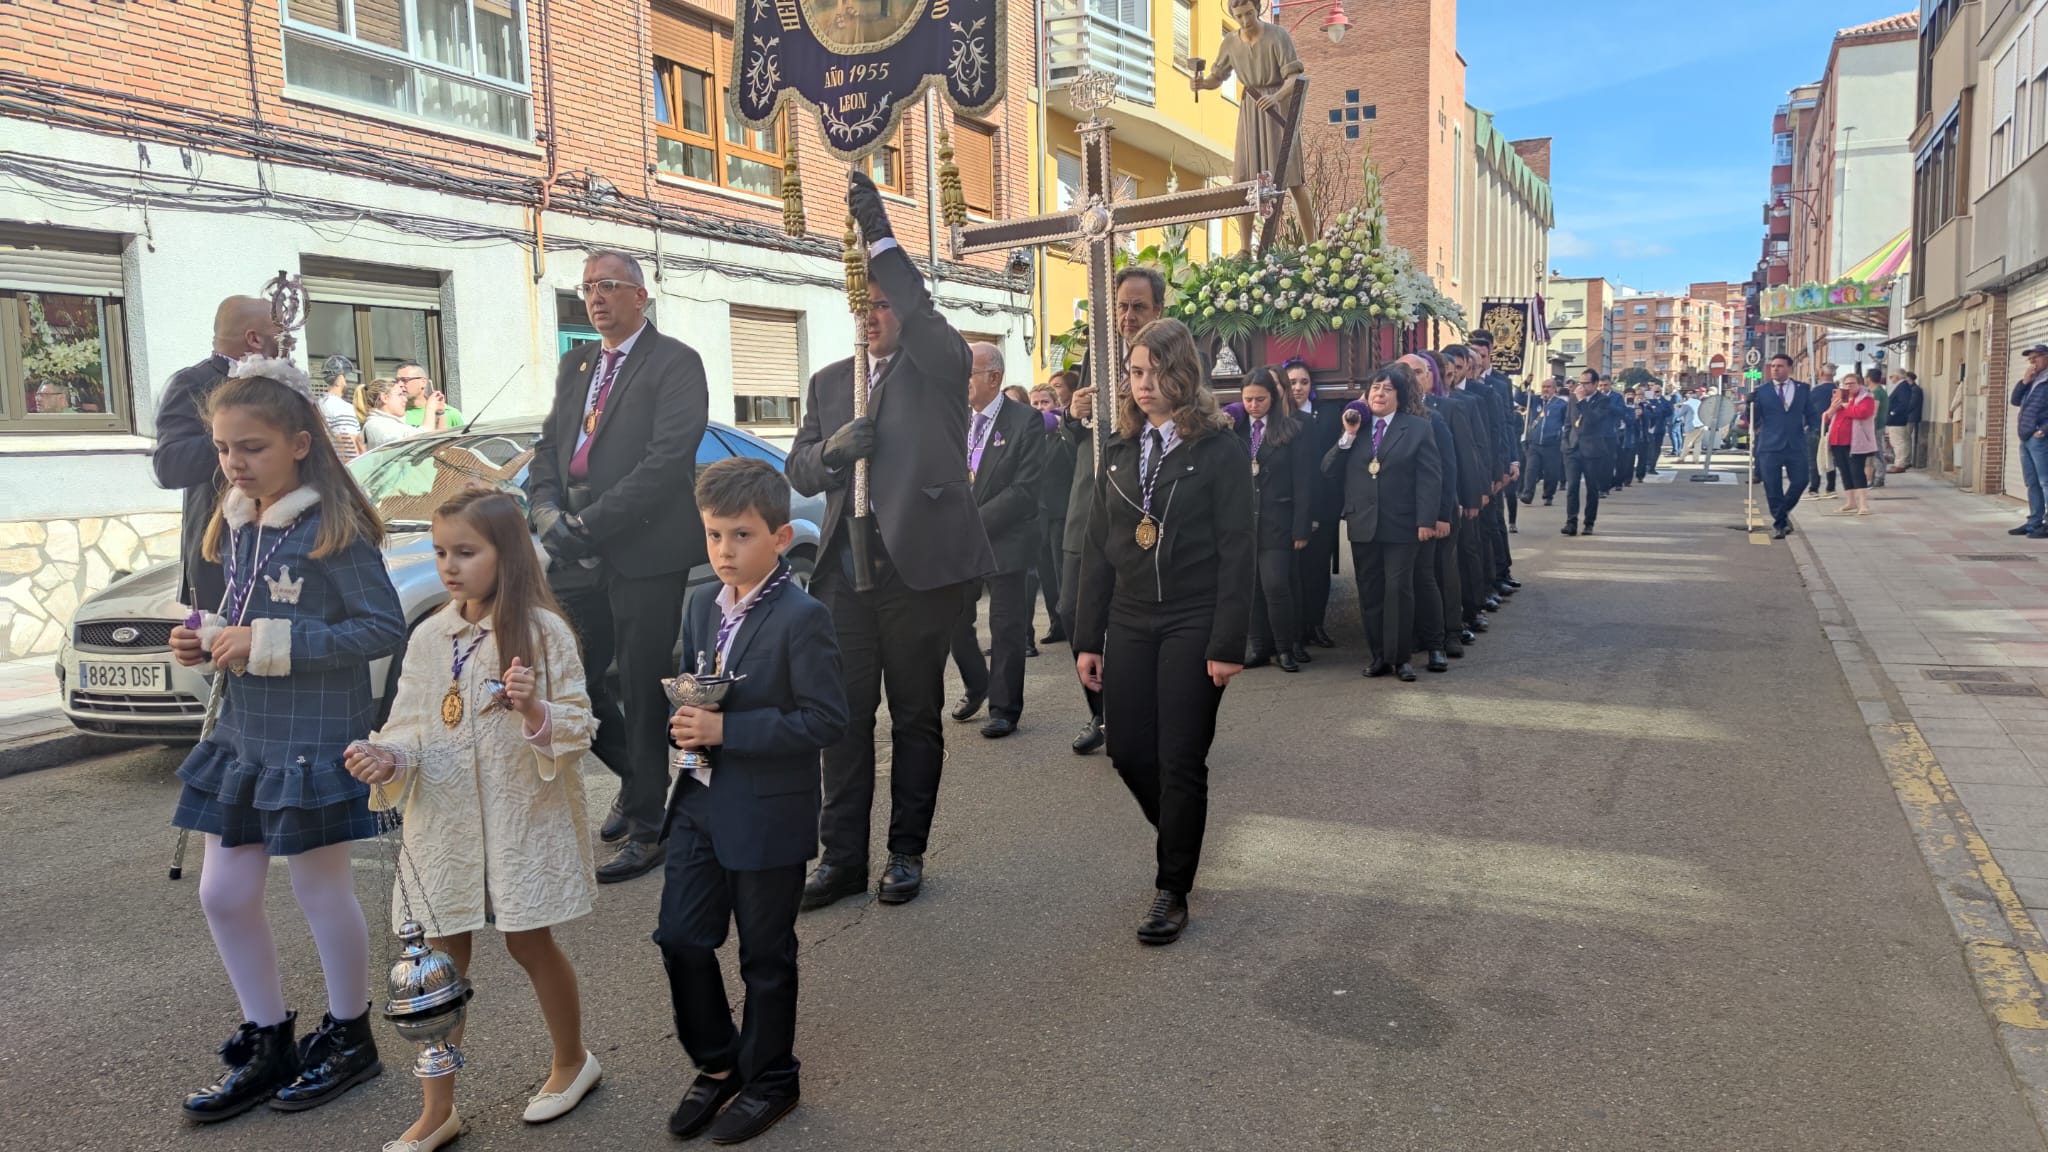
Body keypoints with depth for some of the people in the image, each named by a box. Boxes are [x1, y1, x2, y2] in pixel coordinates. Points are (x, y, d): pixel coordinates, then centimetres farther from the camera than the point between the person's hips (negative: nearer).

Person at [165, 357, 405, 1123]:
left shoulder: (334, 530, -16)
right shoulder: (237, 528, 8)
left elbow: (385, 628, -21)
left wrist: (271, 644, -23)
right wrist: (208, 640, -2)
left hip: (316, 741, -8)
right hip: (244, 736, 8)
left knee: (322, 888, 8)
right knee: (224, 894, 12)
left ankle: (348, 1038, 29)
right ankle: (268, 1044, 31)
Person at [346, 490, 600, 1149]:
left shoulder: (543, 631, -11)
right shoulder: (428, 637, 2)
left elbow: (579, 726, -10)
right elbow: (410, 726, 4)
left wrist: (535, 711, -29)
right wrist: (387, 759, -16)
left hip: (523, 817, -4)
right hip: (444, 821, 4)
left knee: (529, 944, 11)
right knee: (442, 958, 9)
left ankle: (572, 1062, 35)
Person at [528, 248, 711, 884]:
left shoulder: (675, 363, -5)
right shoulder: (575, 366, 19)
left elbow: (669, 458, -16)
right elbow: (547, 449, 16)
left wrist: (589, 523, -18)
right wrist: (548, 515, -4)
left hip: (644, 551, -7)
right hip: (578, 554, 7)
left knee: (640, 688, 0)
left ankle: (645, 825, 14)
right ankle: (636, 775, 31)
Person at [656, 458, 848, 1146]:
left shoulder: (802, 618, -17)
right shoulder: (702, 605, 5)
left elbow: (826, 720, -21)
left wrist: (725, 729, -24)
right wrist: (683, 717, -5)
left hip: (768, 814, -6)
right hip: (701, 802, 7)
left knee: (765, 954, 10)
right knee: (680, 937, 10)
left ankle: (769, 1080, 32)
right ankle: (717, 1064, 33)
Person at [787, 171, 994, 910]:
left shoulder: (942, 368, 2)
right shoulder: (830, 382, 16)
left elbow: (925, 315, -21)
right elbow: (799, 473, 11)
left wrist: (880, 234, -23)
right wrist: (832, 449, -11)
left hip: (920, 566, -4)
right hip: (845, 571, 4)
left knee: (916, 716, 6)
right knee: (844, 716, 6)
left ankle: (907, 854, 19)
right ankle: (843, 856, 16)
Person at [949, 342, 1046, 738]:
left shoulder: (1026, 421, -9)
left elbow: (1024, 490, -16)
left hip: (1004, 540, -5)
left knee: (1007, 630, 3)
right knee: (954, 620, 9)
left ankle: (1004, 709, 16)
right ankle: (976, 686, 32)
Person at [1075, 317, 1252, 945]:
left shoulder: (1219, 447, -6)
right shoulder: (1121, 449, 9)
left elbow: (1235, 550, -9)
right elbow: (1098, 547, 9)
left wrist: (1227, 644, -15)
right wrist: (1088, 639, 5)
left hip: (1192, 627, -5)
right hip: (1129, 624, 5)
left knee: (1180, 762, 1)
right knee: (1129, 752, 8)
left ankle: (1173, 889, 16)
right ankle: (1181, 839, 35)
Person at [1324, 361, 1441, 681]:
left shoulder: (1418, 428, 1)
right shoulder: (1354, 425, 12)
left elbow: (1430, 478, -5)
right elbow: (1328, 469, 3)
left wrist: (1426, 520, -13)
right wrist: (1348, 436, -9)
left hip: (1400, 525, -3)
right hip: (1362, 524, 4)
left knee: (1399, 590, -2)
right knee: (1370, 592, 7)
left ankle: (1398, 657, 7)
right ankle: (1378, 655, 15)